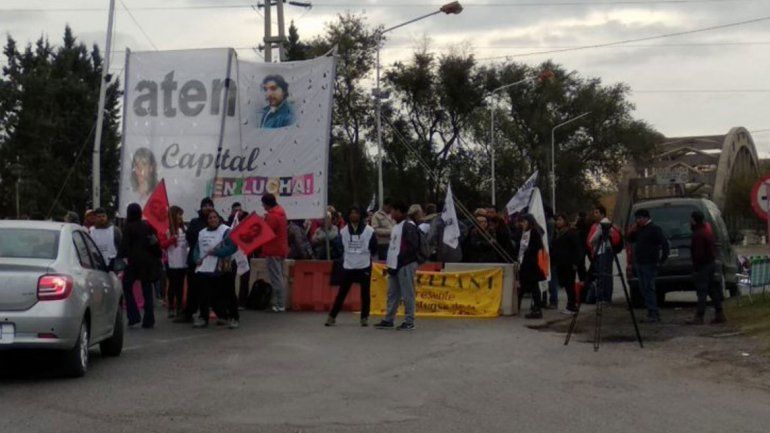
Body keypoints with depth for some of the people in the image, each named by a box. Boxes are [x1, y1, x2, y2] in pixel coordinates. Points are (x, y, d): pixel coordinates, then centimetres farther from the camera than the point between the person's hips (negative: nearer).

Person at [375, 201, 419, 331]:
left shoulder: (409, 226, -10)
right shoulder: (396, 227, 19)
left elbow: (412, 247, -16)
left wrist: (400, 260, -16)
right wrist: (390, 264, 15)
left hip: (405, 265, -9)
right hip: (394, 266, 9)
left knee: (407, 295, -4)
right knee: (392, 294, 12)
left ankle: (409, 322, 1)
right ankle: (388, 320, 18)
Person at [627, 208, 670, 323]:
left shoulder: (654, 229, -9)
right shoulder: (639, 230, 16)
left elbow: (665, 243, -14)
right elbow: (630, 240, 24)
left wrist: (663, 259, -15)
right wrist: (632, 232, 5)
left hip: (649, 264, -9)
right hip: (639, 263, 9)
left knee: (649, 288, -11)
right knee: (643, 289, 9)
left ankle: (654, 314, -9)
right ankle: (653, 313, 15)